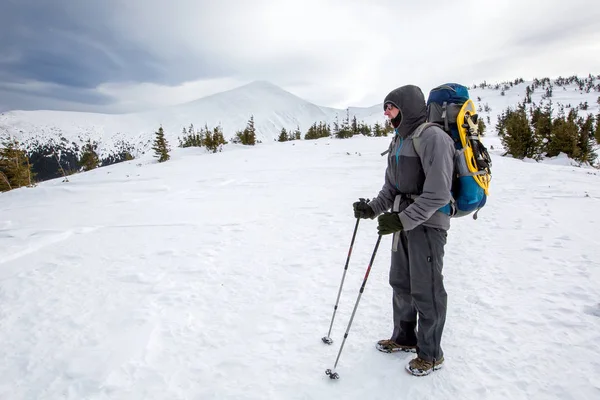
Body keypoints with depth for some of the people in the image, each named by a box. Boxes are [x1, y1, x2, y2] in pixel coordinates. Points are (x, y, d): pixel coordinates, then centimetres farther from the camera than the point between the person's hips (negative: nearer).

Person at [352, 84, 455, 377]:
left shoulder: (432, 137, -16)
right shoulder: (399, 140, 13)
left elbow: (437, 193, -22)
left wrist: (402, 220, -24)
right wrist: (373, 209, 0)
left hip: (427, 223, -8)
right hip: (405, 221, 9)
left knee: (426, 290, 2)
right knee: (400, 284, 17)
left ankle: (431, 354, 21)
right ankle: (404, 338, 37)